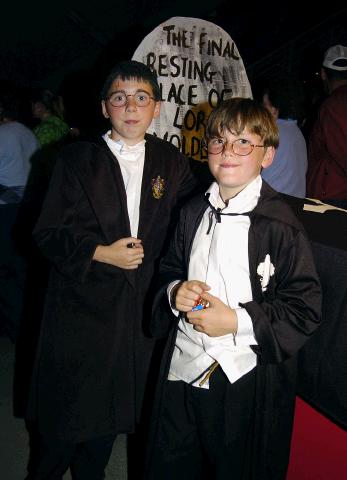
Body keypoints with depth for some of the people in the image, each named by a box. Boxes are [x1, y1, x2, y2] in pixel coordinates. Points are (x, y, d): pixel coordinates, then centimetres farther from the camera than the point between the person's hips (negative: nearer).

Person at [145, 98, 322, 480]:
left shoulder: (281, 225, -15)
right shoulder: (193, 212, 4)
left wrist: (238, 321, -19)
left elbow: (305, 309, -13)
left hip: (247, 377, -5)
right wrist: (175, 291, -6)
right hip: (183, 367, 5)